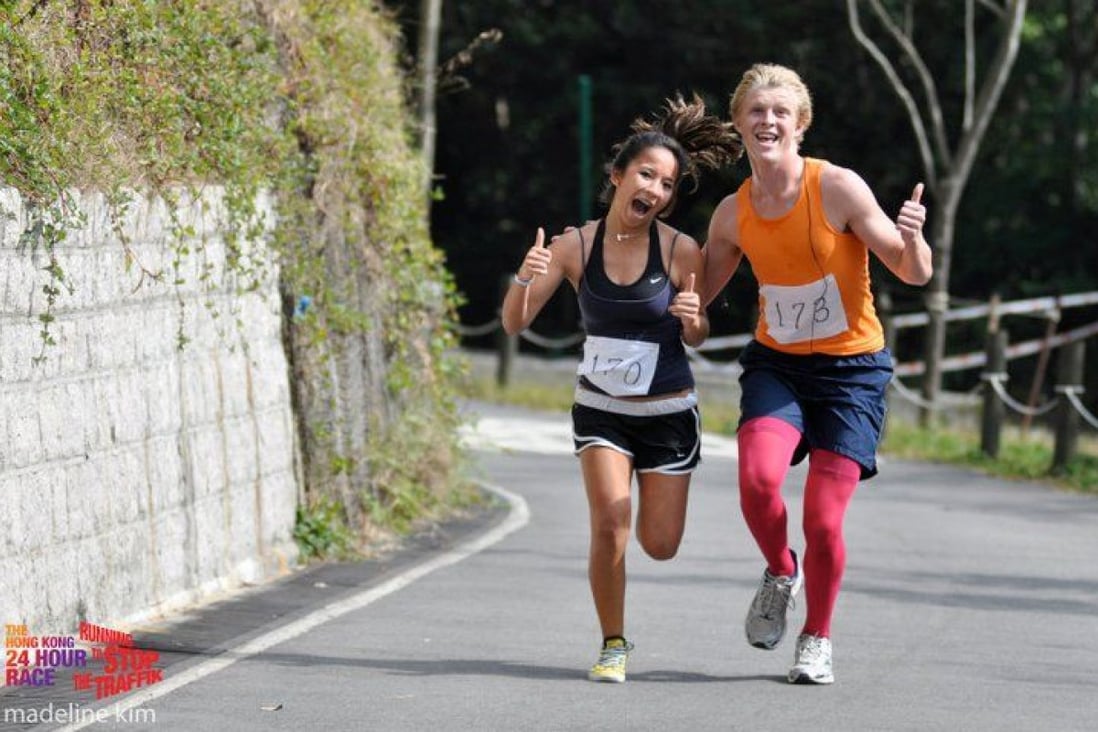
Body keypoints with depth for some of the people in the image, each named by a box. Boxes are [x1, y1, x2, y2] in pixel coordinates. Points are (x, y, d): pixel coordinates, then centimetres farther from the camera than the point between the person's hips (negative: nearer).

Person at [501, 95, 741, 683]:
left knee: (660, 545, 6)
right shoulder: (575, 246, -10)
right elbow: (514, 324, -6)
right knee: (610, 526, -18)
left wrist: (692, 319, -23)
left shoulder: (682, 252, -12)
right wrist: (524, 280, -27)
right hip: (600, 409, 0)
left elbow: (697, 337, 1)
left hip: (668, 412, 0)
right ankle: (613, 645, 3)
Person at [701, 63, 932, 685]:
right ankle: (780, 575, 8)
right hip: (776, 363, 3)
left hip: (852, 366, -3)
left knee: (823, 521, -7)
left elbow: (915, 273, -13)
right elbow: (693, 296, 14)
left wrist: (912, 239, -34)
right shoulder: (733, 214, -1)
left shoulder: (838, 188, -14)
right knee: (758, 480, -24)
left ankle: (818, 639, 19)